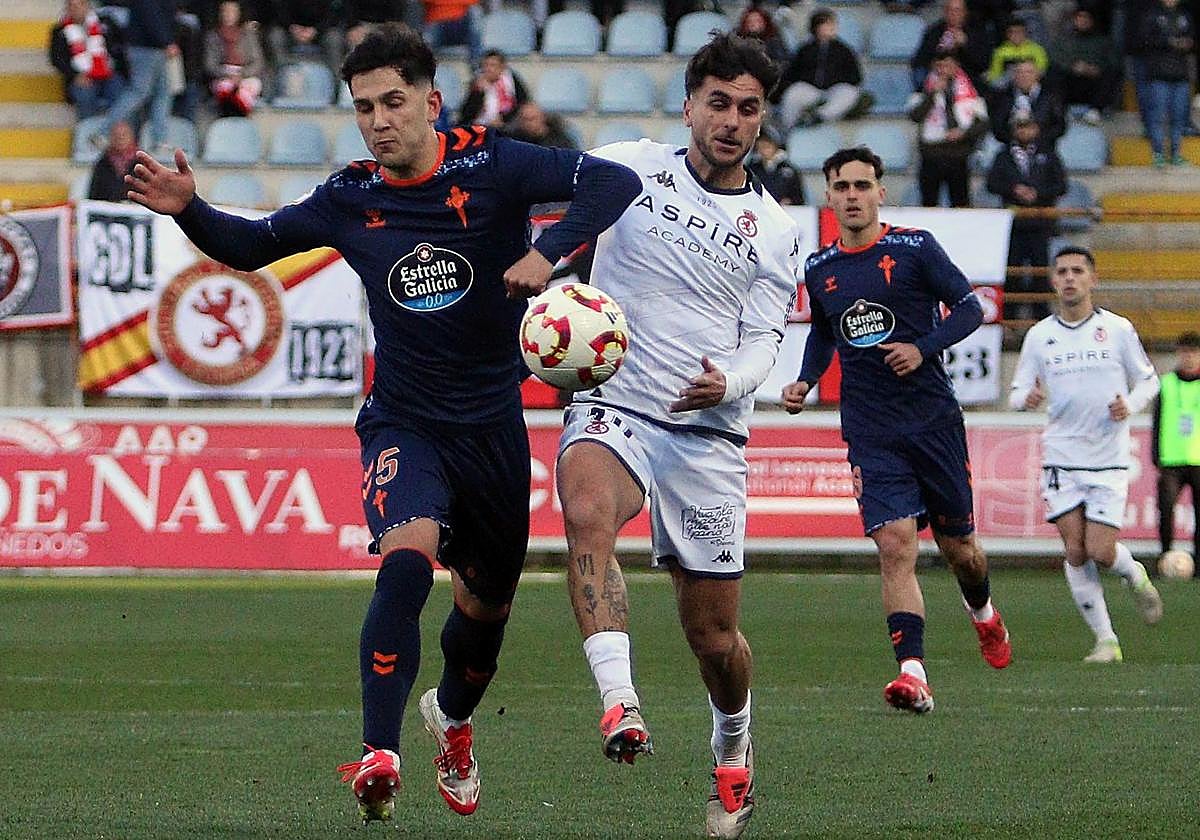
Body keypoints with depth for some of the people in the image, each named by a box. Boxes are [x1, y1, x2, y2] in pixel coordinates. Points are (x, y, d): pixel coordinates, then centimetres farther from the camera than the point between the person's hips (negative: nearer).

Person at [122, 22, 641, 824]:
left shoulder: (492, 167, -10)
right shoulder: (351, 199, -2)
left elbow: (615, 183, -19)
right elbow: (251, 246, 12)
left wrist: (549, 253, -34)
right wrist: (190, 210, -8)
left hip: (493, 424, 1)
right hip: (403, 424, -1)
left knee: (489, 600, 16)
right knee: (408, 557, -29)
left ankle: (453, 719, 49)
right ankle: (379, 755, -34)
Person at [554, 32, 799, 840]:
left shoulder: (775, 230, 8)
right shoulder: (633, 168, 5)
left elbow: (763, 342, 4)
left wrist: (728, 383, -18)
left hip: (708, 432, 2)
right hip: (612, 405, -1)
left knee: (713, 634, 4)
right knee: (587, 513, -37)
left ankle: (734, 751, 35)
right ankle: (620, 705, -45)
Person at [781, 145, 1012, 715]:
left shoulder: (914, 248, -3)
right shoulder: (819, 269, 8)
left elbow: (970, 307, -2)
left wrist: (924, 348, -16)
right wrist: (805, 382, 8)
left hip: (934, 418, -1)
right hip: (870, 433, 1)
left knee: (958, 546, 10)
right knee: (895, 544, -16)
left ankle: (983, 613, 45)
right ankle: (913, 676, -23)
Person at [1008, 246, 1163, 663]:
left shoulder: (1118, 329, 0)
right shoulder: (1039, 336, 4)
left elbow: (1148, 379, 10)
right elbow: (1017, 393, 6)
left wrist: (1131, 404, -11)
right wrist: (1026, 397, -18)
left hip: (1109, 459, -2)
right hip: (1061, 457, 2)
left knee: (1100, 551, -10)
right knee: (1075, 551, -6)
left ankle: (1135, 576, 26)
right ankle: (1105, 640, 4)